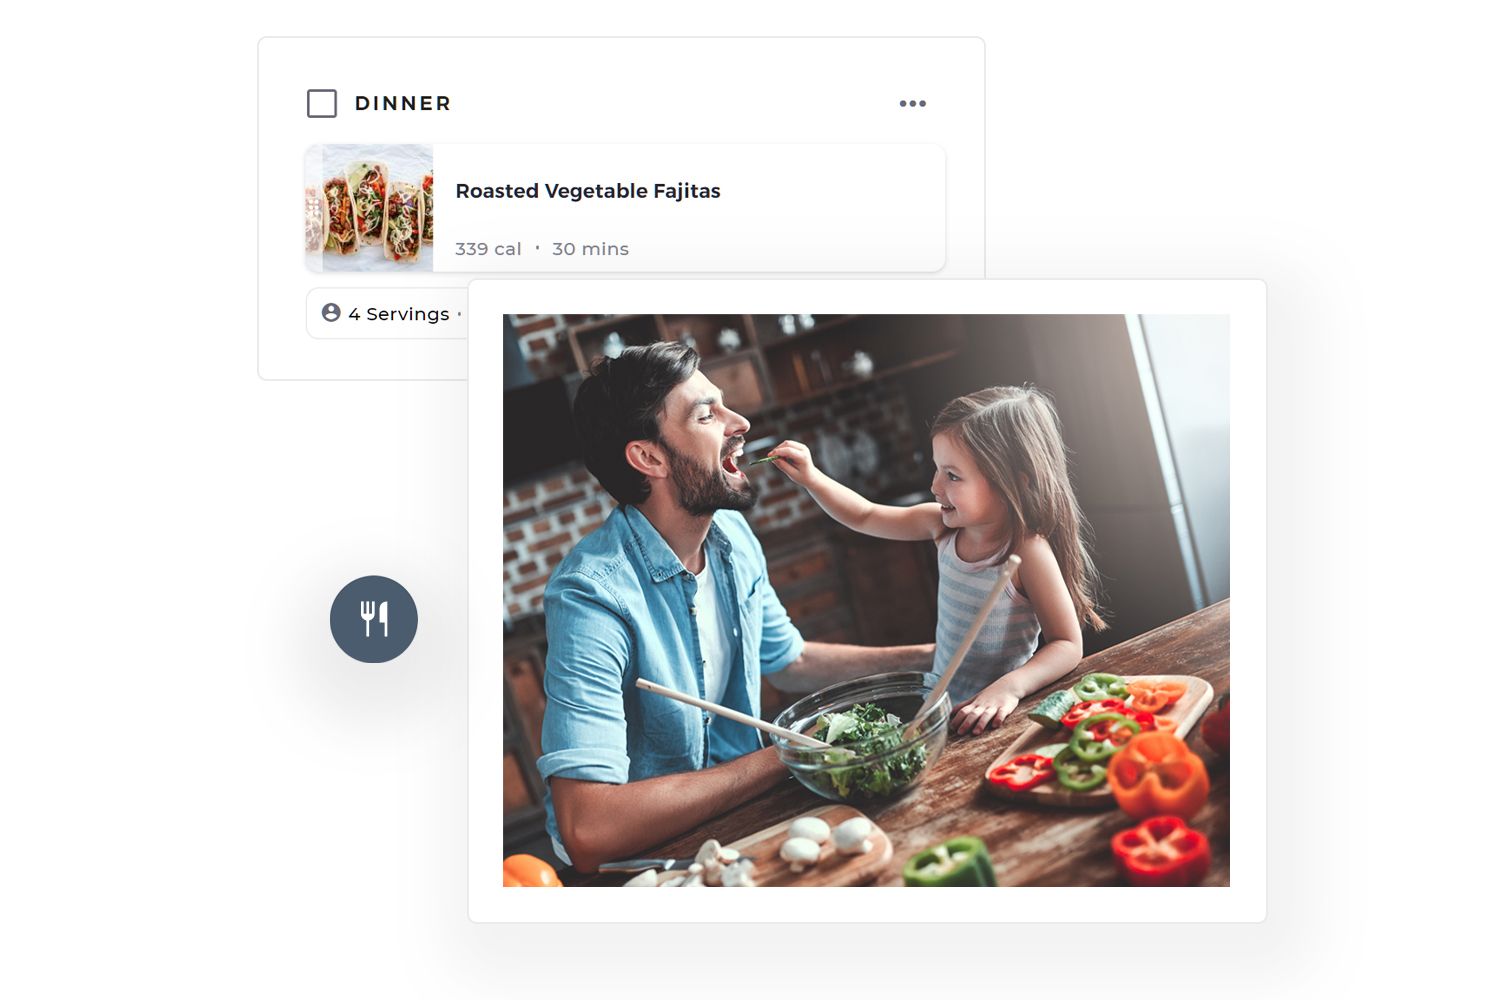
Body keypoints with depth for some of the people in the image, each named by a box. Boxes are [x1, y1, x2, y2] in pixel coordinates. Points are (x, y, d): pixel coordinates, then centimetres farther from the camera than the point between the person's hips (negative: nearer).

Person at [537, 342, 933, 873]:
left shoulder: (733, 536, -1)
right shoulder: (594, 597, -28)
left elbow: (788, 661, 17)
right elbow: (589, 830, -37)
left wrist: (924, 657, 5)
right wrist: (780, 759, -28)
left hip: (732, 804, 8)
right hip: (634, 854, -7)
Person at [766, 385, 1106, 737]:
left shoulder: (1028, 551, -20)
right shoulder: (945, 525, -1)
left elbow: (1067, 645, -17)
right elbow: (865, 517, 14)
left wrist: (1009, 687, -33)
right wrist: (811, 478, 1)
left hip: (994, 716, -6)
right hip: (941, 706, 6)